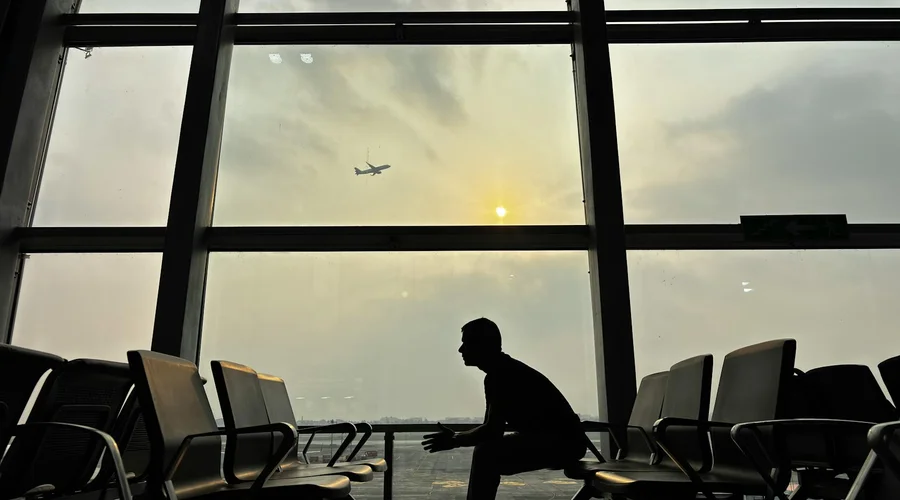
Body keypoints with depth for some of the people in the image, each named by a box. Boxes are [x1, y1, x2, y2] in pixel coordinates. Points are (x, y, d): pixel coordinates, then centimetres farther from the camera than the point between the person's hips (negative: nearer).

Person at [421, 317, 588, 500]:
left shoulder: (503, 374, -20)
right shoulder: (501, 372, 11)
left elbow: (492, 431, -25)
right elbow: (491, 429, 16)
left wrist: (454, 440, -11)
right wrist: (455, 437, 6)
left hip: (564, 440, -11)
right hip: (548, 437, 11)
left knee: (486, 454, -23)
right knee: (487, 450, 15)